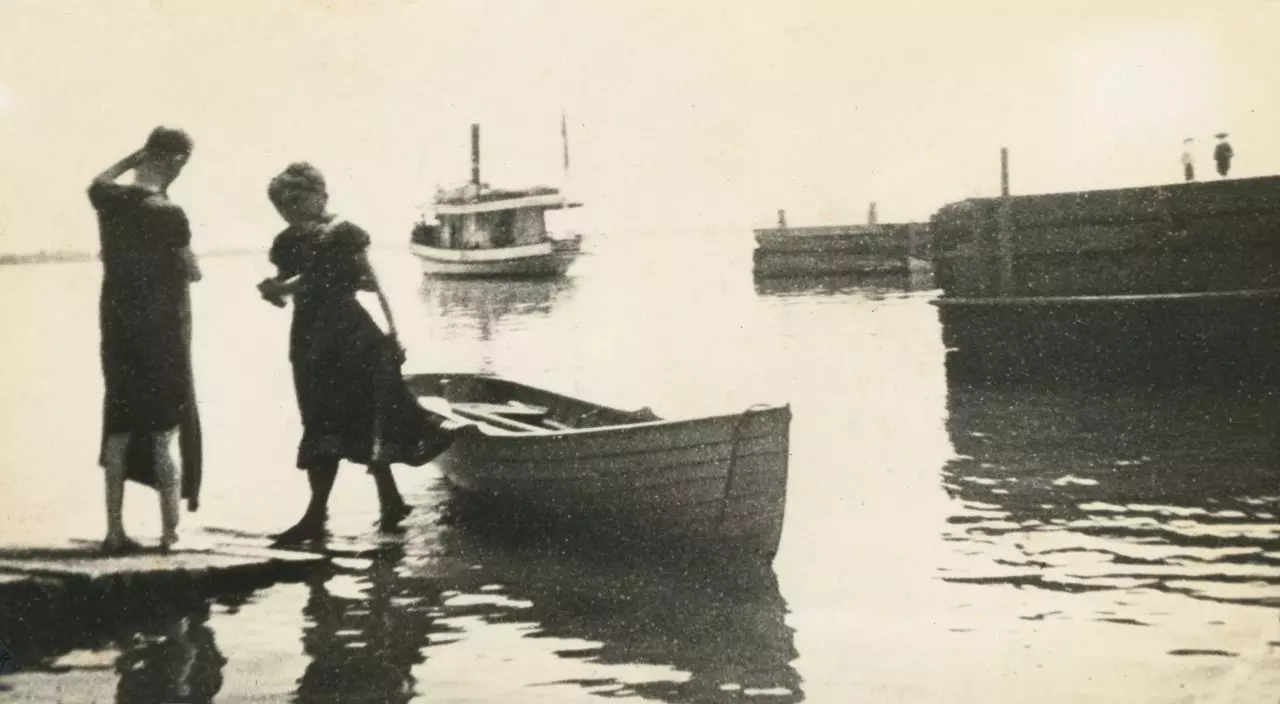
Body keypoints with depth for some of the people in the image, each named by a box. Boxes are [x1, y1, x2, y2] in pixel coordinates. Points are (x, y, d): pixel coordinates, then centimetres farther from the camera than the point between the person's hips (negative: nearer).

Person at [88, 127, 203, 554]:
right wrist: (189, 263, 12)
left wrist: (134, 158, 17)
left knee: (118, 429, 11)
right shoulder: (167, 213, -17)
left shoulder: (109, 199, -2)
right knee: (166, 431, 4)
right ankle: (170, 532, 5)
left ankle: (116, 531, 14)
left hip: (117, 326, 5)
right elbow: (192, 273, -9)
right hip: (162, 328, -5)